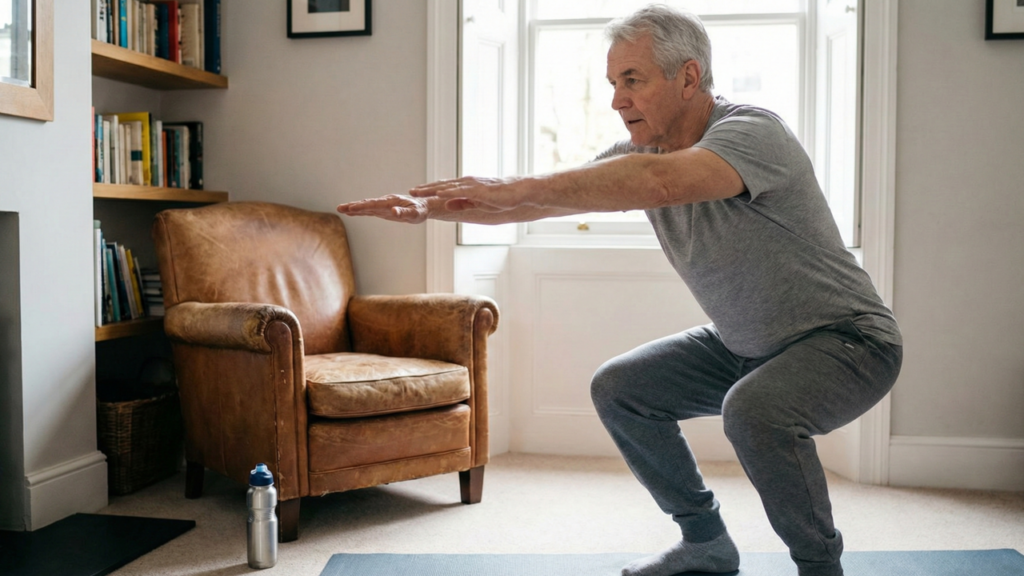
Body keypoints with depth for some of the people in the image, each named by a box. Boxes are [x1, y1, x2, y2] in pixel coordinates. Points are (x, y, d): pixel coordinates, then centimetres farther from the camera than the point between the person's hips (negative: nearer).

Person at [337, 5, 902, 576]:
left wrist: (520, 187, -45)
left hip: (848, 337, -7)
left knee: (754, 410, -35)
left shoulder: (752, 132, -25)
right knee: (619, 388, 4)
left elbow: (658, 183, -46)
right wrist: (428, 206, -18)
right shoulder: (645, 150, -3)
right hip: (743, 343, 8)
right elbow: (535, 200, -7)